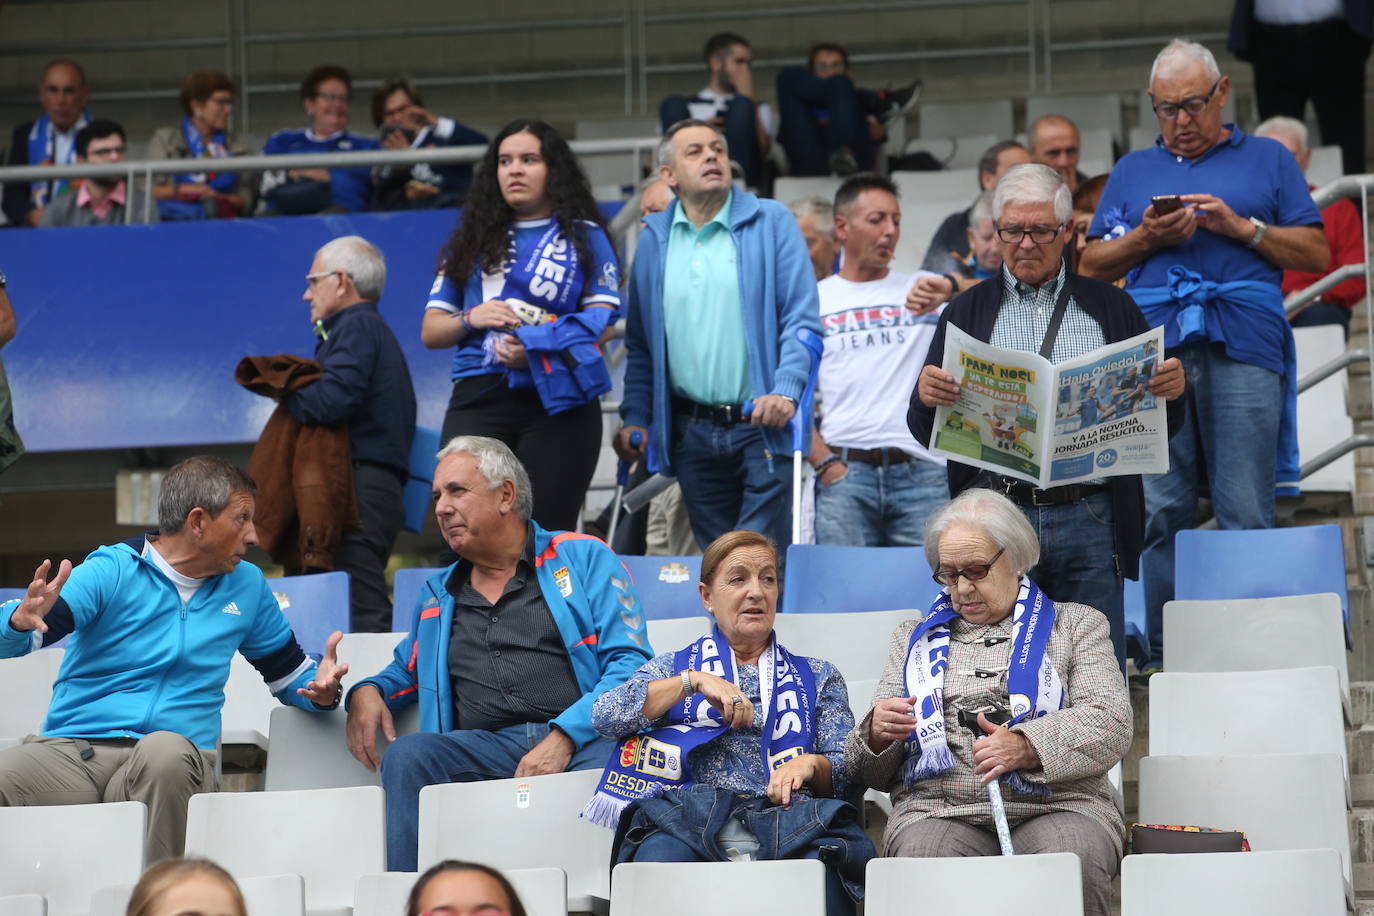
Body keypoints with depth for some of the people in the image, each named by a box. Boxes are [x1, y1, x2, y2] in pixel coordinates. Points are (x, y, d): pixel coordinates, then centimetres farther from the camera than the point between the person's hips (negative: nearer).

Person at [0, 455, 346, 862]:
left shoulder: (247, 585, 18)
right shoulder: (112, 571, 2)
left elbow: (289, 671, 29)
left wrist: (321, 689, 4)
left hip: (171, 764, 2)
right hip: (69, 751, -2)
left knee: (166, 751, -38)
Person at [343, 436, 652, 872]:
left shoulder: (583, 558, 14)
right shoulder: (437, 595, 29)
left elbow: (630, 663, 2)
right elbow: (406, 672, 44)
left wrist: (565, 737, -13)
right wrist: (368, 690, 17)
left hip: (582, 741, -4)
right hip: (484, 749, 4)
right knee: (407, 753, -28)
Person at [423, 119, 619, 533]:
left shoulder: (584, 236, 11)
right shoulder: (473, 239, 19)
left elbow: (604, 319, -1)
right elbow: (430, 332, 18)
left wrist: (537, 351, -15)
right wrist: (470, 319, -4)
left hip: (557, 403, -2)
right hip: (479, 401, 2)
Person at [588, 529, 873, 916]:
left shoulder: (817, 677, 29)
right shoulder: (673, 666, 27)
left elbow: (848, 774, 16)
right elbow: (605, 715, 6)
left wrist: (811, 764, -8)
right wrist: (694, 681, -2)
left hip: (787, 820, 0)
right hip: (691, 814, 0)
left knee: (819, 869, -39)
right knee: (659, 856, -40)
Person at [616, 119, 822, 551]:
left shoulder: (771, 223, 1)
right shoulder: (654, 238, 11)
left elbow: (802, 318, -5)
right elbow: (640, 343, 17)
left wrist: (786, 390, -19)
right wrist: (635, 418, 7)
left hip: (762, 423, -4)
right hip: (690, 430, 4)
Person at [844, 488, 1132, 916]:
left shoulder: (1076, 625, 19)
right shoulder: (914, 639, 26)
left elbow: (1112, 725, 3)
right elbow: (873, 774, 23)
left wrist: (1027, 747, -14)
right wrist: (877, 734, -2)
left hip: (1057, 804, -1)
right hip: (938, 810, 1)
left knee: (1076, 863, -37)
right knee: (921, 858, -36)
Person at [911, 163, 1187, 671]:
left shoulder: (1112, 308, 13)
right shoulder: (967, 312, 12)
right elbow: (925, 434, 7)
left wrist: (1171, 389, -9)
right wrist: (926, 397, -16)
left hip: (1089, 517, 0)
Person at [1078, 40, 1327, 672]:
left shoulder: (1267, 161, 18)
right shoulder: (1133, 171, 24)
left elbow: (1314, 253, 10)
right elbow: (1093, 265, 19)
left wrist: (1239, 226, -3)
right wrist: (1147, 238, 1)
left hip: (1244, 348, -2)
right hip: (1153, 348, 2)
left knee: (1247, 514, -9)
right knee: (1159, 512, -5)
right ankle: (1161, 655, -2)